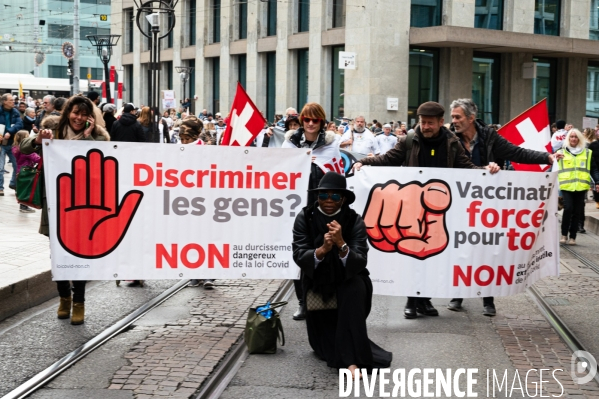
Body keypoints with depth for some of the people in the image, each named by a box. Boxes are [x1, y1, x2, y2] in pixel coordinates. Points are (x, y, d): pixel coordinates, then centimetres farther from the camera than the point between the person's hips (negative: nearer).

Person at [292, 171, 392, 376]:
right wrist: (322, 249, -39)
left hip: (348, 279, -2)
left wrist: (341, 244, -42)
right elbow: (299, 256, -21)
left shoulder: (354, 220, -17)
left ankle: (351, 359, -37)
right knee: (323, 348, 3)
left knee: (354, 288, -38)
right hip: (317, 281, 2)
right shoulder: (305, 217, -13)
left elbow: (360, 263, -25)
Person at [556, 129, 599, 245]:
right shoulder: (561, 152, 9)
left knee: (576, 212, 4)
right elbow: (555, 169, 6)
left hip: (581, 187, 2)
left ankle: (572, 237, 11)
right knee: (568, 209, -15)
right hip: (566, 186, -2)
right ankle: (564, 235, -2)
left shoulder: (587, 153, 12)